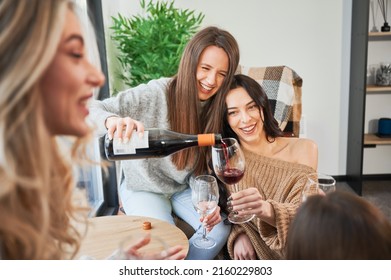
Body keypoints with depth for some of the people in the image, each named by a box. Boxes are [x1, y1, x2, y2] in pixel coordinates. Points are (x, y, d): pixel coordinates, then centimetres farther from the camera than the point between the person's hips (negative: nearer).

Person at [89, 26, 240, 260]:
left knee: (220, 229, -16)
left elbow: (204, 167, -6)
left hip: (185, 188, 4)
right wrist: (112, 120, -51)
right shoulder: (155, 93, -24)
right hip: (144, 188, -3)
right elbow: (90, 111, -28)